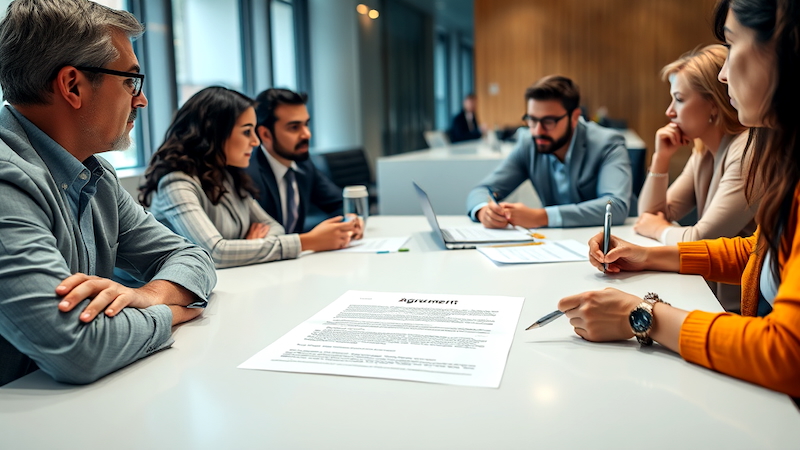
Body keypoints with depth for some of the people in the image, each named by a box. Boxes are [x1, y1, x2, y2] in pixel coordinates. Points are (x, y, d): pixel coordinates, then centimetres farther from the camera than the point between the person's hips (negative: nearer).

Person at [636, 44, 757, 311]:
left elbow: (700, 241, -23)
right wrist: (661, 158, -1)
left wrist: (660, 230, -2)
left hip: (738, 307, -7)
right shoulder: (703, 153, 8)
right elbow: (650, 217, 11)